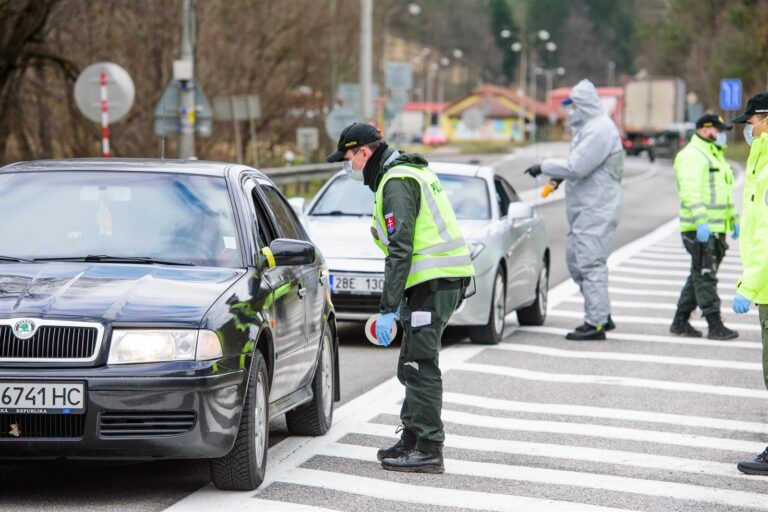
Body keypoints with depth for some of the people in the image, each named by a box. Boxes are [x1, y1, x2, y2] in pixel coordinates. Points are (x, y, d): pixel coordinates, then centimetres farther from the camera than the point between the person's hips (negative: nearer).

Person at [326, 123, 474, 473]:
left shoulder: (396, 184, -13)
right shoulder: (411, 173, 20)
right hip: (445, 280, 10)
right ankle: (412, 440, 24)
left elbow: (400, 250, -20)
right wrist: (400, 300, 26)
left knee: (420, 366, -9)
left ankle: (429, 451, -8)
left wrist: (387, 309, -21)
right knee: (413, 367, 16)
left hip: (432, 283, -10)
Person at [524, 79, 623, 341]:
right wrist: (558, 175, 9)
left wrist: (544, 166, -13)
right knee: (575, 260, 14)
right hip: (584, 209, 11)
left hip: (597, 209, -11)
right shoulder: (588, 127, 18)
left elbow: (577, 166, -23)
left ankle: (596, 323, -7)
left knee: (590, 263, -10)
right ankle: (602, 315, 21)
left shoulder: (599, 129, -17)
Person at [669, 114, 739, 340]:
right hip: (699, 229, -10)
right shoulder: (692, 155, -11)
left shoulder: (717, 155, 22)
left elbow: (726, 191, 29)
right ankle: (715, 326, -11)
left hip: (716, 228, 10)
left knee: (700, 276, 11)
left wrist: (734, 220, 23)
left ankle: (680, 322, 17)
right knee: (705, 275, -9)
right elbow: (690, 192, -21)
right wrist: (701, 222, -29)